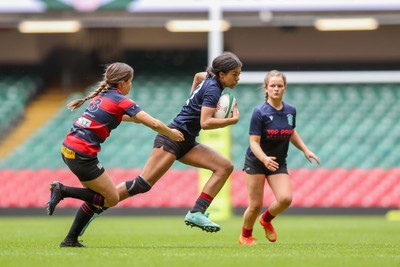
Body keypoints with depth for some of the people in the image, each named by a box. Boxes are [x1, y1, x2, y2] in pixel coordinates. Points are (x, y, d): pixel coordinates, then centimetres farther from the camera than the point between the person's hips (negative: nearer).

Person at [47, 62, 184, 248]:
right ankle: (63, 190, -7)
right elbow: (154, 124, -9)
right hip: (83, 154, -9)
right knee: (111, 199, 4)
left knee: (95, 197, 20)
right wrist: (171, 133, 8)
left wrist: (135, 118, 41)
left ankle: (71, 240, 15)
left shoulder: (102, 95, 16)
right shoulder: (121, 101, -6)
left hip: (68, 148, 9)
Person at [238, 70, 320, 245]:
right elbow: (254, 142, -19)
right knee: (255, 205, -4)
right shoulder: (260, 112, -17)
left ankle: (266, 219, 16)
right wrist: (265, 159, -36)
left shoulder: (290, 111, -1)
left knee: (285, 198, -17)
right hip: (256, 162, -4)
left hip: (278, 163, 4)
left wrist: (305, 150, 9)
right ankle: (245, 236, 24)